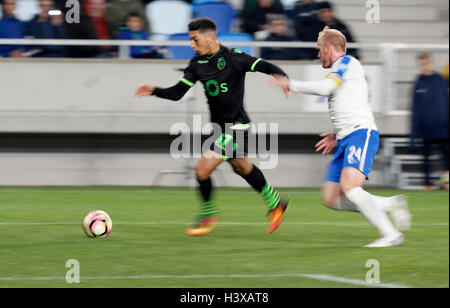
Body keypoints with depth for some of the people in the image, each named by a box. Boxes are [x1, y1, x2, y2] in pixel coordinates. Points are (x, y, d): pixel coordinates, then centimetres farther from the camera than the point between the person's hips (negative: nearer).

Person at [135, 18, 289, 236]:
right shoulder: (197, 64, 4)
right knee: (242, 168, 24)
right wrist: (154, 91, -13)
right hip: (220, 127, 8)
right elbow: (177, 93, 2)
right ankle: (275, 203, 43)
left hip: (235, 126, -8)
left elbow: (265, 67, -16)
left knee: (203, 169, -12)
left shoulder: (233, 58, -15)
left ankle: (208, 217, 6)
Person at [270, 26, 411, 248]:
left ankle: (391, 235, -26)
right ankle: (390, 204, 3)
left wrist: (290, 85, -5)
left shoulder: (347, 62, 0)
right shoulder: (341, 71, 28)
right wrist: (337, 135, 25)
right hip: (346, 141, 10)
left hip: (361, 134, -10)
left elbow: (324, 88, -16)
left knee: (348, 187, -27)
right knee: (331, 199, -2)